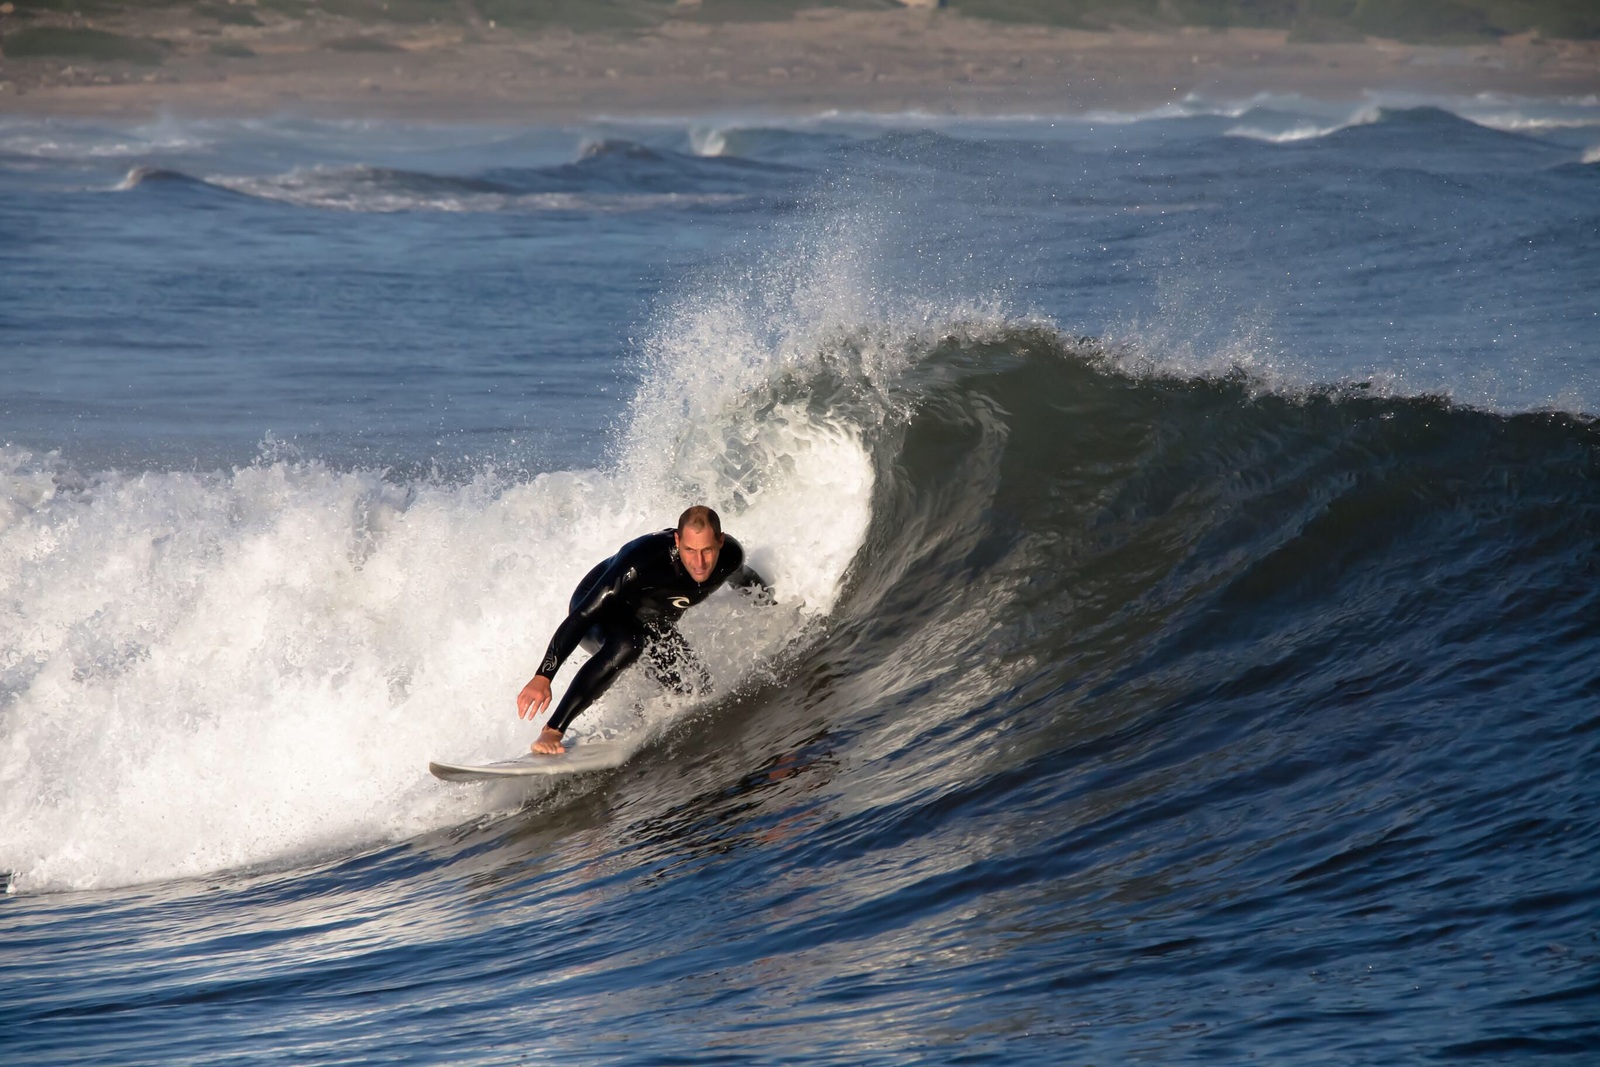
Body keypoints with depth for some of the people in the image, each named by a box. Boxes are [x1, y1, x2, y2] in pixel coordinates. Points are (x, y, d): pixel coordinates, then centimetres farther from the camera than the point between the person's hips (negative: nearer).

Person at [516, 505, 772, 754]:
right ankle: (551, 733, -37)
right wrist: (543, 677, -46)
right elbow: (581, 617, -40)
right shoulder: (643, 561, -40)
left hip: (655, 623, 6)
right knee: (625, 645, -40)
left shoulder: (731, 555, -22)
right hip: (598, 611, -6)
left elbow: (742, 577, 6)